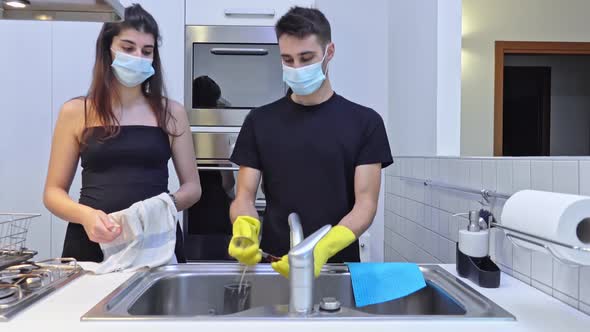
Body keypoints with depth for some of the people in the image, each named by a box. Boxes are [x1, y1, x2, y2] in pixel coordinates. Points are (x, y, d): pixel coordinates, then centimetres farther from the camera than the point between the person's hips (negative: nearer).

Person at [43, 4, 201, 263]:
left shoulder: (171, 112, 3)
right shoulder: (76, 112, 3)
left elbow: (192, 187, 6)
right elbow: (53, 191, 5)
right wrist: (84, 214, -16)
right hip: (91, 244, 0)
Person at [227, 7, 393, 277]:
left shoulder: (365, 122, -1)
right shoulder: (259, 121, 4)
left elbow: (365, 202, -7)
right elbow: (244, 196, 2)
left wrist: (323, 250, -23)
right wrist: (244, 229, -20)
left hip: (339, 263, -1)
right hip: (273, 263, 2)